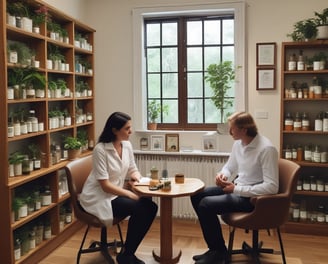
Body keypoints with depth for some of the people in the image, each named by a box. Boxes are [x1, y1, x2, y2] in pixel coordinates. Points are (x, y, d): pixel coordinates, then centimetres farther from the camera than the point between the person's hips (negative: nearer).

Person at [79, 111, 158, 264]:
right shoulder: (100, 149, -21)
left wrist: (136, 176, -13)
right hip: (98, 197, -7)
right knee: (139, 208, -26)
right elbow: (105, 186, -22)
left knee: (150, 207, -13)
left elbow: (133, 171, 11)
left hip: (117, 193, 7)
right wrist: (130, 194, -22)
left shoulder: (127, 145, 1)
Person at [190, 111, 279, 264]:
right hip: (237, 189, 9)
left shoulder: (266, 149, -23)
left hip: (253, 197, -9)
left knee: (205, 204, -20)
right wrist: (222, 175, -9)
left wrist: (236, 189, -25)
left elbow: (272, 187, -27)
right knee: (197, 196, 4)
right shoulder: (238, 143, 2)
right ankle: (215, 248, 15)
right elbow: (229, 167, 17)